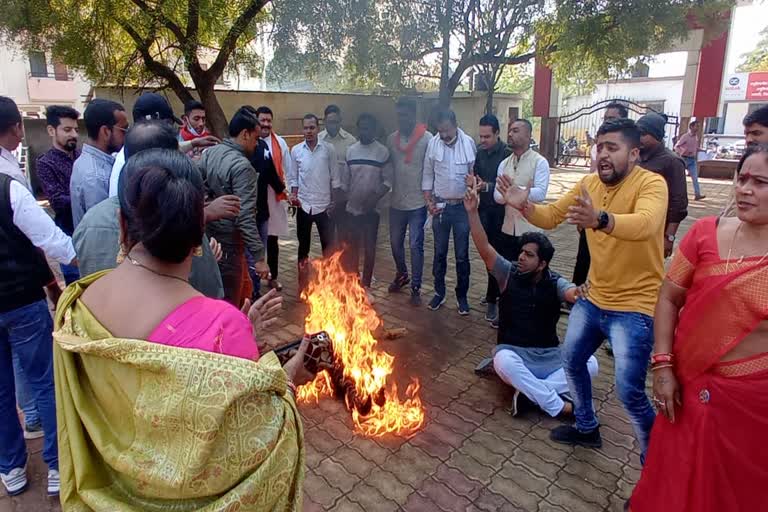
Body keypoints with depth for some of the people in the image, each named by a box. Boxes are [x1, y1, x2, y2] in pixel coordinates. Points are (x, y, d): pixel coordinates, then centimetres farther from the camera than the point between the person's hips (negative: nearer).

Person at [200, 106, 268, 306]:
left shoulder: (209, 153, 4)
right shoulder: (242, 167, -21)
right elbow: (245, 218, -26)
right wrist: (259, 257, -23)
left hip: (207, 237, 8)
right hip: (227, 245, -8)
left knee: (243, 289, 23)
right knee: (229, 303, 7)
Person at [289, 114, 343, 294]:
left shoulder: (329, 149, -3)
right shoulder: (295, 150, 1)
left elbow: (335, 178, 0)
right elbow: (293, 178, 6)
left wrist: (334, 203, -2)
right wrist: (293, 195, -10)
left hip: (324, 205, -1)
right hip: (304, 206, 1)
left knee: (328, 245, 6)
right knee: (303, 245, 11)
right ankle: (303, 283, 24)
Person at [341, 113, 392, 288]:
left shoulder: (383, 152, -6)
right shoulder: (351, 150, 4)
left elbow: (388, 181, -7)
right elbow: (345, 180, 8)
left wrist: (375, 197, -19)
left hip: (371, 210, -3)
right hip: (351, 208, 3)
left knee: (369, 247, 6)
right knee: (351, 247, 10)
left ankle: (366, 284, 19)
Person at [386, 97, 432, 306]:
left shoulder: (427, 139, -9)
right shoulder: (391, 139, 5)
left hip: (418, 203, -4)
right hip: (396, 202, 5)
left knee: (416, 245, 0)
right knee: (395, 242, 15)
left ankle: (415, 287, 14)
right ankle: (401, 275, 39)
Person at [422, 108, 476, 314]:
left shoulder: (469, 143, -8)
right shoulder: (433, 144, -2)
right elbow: (428, 175, 4)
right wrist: (428, 201, -3)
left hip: (462, 206, -2)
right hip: (440, 206, 2)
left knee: (462, 255, 7)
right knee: (439, 252, 12)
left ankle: (462, 296, 21)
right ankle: (439, 292, 27)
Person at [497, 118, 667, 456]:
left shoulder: (651, 183, -19)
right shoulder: (589, 183, 2)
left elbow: (645, 224, -40)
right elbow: (551, 216, 1)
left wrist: (600, 220, -58)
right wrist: (524, 206, -20)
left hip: (634, 307, -7)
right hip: (594, 299, 8)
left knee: (630, 392, -6)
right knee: (571, 360, 18)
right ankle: (586, 428, 42)